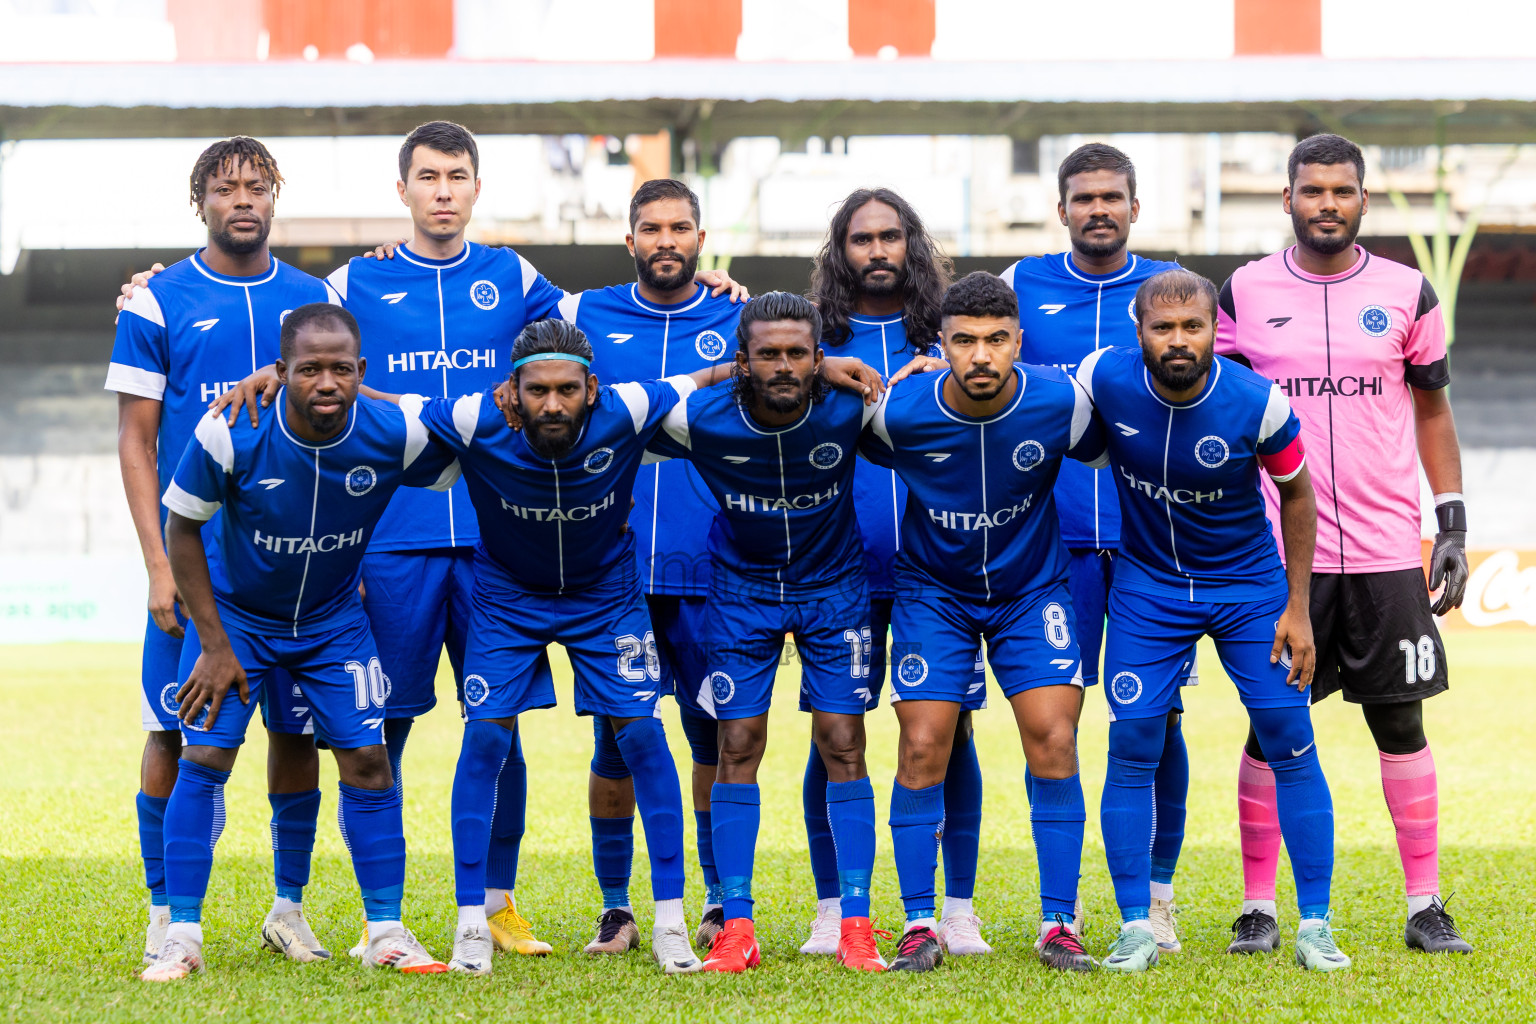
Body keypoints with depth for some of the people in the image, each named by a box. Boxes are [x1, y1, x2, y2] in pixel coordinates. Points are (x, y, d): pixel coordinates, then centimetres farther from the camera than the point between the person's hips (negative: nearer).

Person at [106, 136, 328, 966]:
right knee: (177, 731, -1)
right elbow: (135, 442, 0)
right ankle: (166, 914, 9)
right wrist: (159, 566, -8)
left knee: (297, 728, 5)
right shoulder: (158, 304, 0)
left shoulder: (312, 300, 8)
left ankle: (289, 905, 17)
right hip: (197, 553, -3)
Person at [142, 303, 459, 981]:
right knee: (204, 758, -10)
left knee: (367, 760, -3)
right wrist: (214, 645, -13)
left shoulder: (394, 435, -24)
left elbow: (464, 477, -1)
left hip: (334, 618, 2)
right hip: (235, 614, -2)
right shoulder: (230, 434, -27)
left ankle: (386, 932, 9)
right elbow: (182, 528, -13)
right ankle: (181, 938, 0)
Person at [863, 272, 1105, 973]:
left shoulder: (1061, 402, -20)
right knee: (923, 747, -8)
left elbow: (1103, 454, 2)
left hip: (1033, 587, 0)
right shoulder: (898, 411, -22)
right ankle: (919, 927, 2)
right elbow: (861, 453, 2)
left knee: (1053, 739, -10)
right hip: (932, 590, 0)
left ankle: (1059, 926, -1)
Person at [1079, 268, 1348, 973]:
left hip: (1249, 584, -1)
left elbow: (1297, 493, -5)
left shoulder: (1257, 403, -20)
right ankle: (1136, 929, 5)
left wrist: (1297, 609, -4)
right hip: (1146, 585, 1)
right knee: (1131, 747, -6)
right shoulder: (1105, 379, -18)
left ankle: (1315, 927, 5)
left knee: (1290, 743, -4)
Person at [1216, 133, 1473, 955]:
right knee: (1271, 727, 1)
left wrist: (1453, 525, 5)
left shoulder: (1405, 294, 4)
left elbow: (1432, 411, 11)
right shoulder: (1246, 293, 4)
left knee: (1401, 724, 3)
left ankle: (1426, 904, 10)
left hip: (1386, 548, 1)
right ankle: (1258, 907, 8)